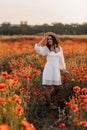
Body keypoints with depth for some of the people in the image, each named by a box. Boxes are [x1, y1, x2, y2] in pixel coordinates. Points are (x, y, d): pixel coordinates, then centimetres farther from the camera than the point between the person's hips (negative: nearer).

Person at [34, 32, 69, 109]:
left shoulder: (60, 48, 8)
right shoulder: (46, 48, -3)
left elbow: (61, 60, 17)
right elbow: (37, 48, -21)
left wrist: (64, 69, 16)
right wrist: (43, 39, -14)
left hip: (56, 71, 5)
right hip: (48, 70, -5)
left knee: (57, 88, 12)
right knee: (48, 88, 0)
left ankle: (47, 98, 34)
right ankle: (50, 104, 16)